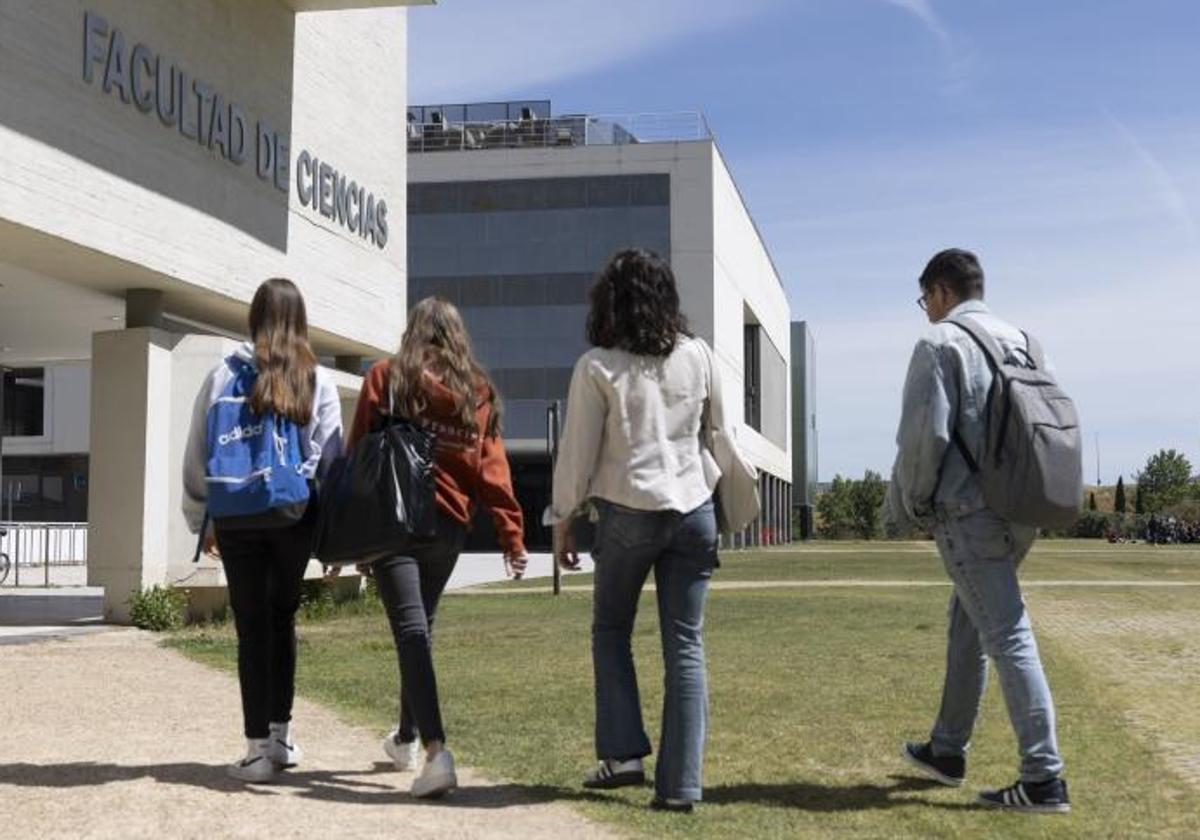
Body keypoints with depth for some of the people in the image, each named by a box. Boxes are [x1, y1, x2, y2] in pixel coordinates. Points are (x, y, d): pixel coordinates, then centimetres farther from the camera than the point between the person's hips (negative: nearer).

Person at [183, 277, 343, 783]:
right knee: (282, 619, 17)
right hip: (294, 517, 1)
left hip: (236, 519, 0)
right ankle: (280, 736, 23)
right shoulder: (317, 381, 1)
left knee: (252, 628, 5)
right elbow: (331, 458, 0)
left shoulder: (223, 376, 2)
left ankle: (258, 748, 3)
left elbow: (197, 453, 5)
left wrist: (202, 520, 15)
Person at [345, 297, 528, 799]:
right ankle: (406, 739, 35)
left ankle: (437, 751, -23)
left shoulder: (385, 377, 1)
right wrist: (512, 534, 1)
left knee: (411, 630, -9)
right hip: (448, 526, 3)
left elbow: (358, 453, -1)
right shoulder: (478, 391, 7)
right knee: (420, 625, 20)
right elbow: (492, 466, 1)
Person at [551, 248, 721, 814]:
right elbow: (718, 427, 14)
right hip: (693, 510, 3)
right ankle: (681, 783, 4)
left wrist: (564, 521, 6)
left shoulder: (598, 366, -7)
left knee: (611, 629, 18)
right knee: (685, 644, 5)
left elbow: (577, 451, -3)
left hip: (628, 511, -2)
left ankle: (623, 753, 11)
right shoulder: (697, 355, 3)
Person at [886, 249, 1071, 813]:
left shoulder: (941, 343, -8)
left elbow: (924, 433, -14)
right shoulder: (1019, 342, 14)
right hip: (1021, 509, 8)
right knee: (967, 624, 18)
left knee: (1007, 636, -7)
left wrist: (906, 504, -1)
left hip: (969, 512, -8)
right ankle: (947, 750, 29)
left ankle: (1044, 778, -6)